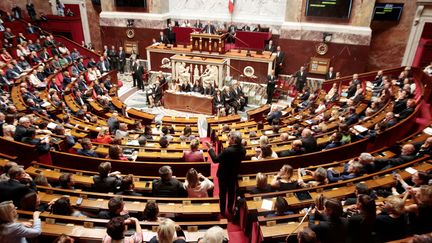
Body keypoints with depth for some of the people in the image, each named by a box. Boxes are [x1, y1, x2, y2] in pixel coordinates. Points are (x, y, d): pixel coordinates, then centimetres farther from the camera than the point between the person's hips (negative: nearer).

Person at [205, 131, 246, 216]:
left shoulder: (227, 151, -34)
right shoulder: (243, 149, -14)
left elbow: (215, 159, -26)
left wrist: (210, 148, -18)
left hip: (224, 174, -6)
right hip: (234, 174, 6)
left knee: (223, 193, 14)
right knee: (231, 192, 23)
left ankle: (222, 211, 29)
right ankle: (230, 209, 38)